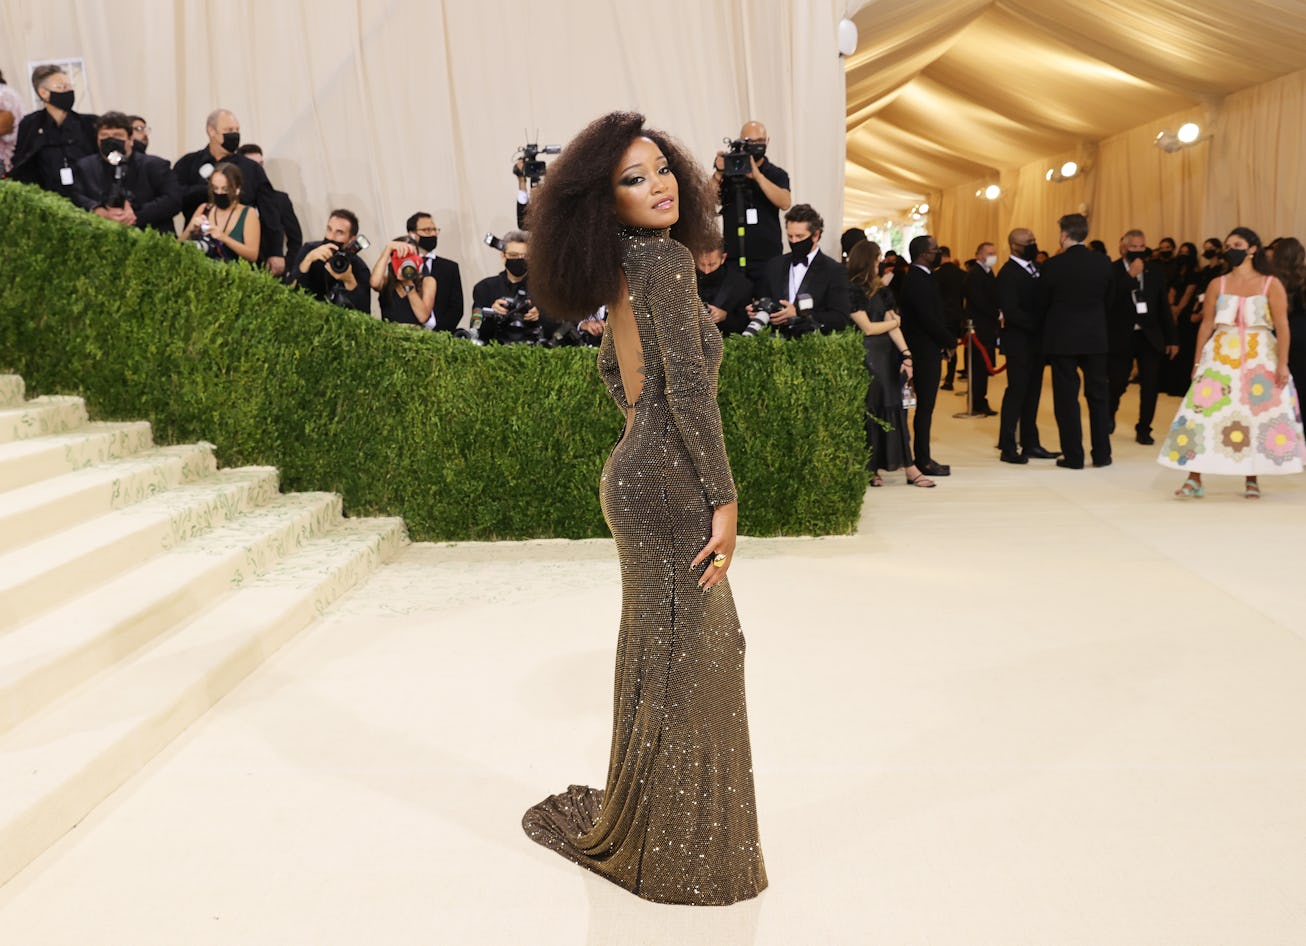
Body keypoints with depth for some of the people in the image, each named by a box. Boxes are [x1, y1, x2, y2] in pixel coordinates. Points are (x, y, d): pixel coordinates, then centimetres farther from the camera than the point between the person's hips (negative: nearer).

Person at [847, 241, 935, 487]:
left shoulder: (880, 290, 13)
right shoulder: (852, 291, -7)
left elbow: (893, 326, 6)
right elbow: (868, 327, -11)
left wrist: (906, 355, -5)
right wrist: (894, 321, 5)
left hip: (887, 356, 6)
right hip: (865, 358, -6)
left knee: (894, 408, 2)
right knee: (869, 411, -1)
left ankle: (908, 467, 1)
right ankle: (869, 469, 8)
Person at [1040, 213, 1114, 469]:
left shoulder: (1052, 266, -12)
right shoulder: (1104, 262, -3)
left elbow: (1042, 303, -2)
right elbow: (1107, 296, 7)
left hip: (1062, 339, -3)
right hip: (1095, 337, 3)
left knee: (1066, 397, 4)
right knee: (1099, 395, 13)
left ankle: (1073, 456, 5)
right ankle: (1102, 454, 17)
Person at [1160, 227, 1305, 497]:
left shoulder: (1271, 285, 1)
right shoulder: (1218, 285, 7)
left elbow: (1282, 327, -5)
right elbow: (1206, 325, 5)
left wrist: (1282, 364, -13)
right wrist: (1198, 362, -1)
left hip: (1260, 360, -1)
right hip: (1221, 358, 1)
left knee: (1258, 415, 1)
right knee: (1203, 411, -7)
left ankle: (1251, 479, 13)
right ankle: (1194, 479, -5)